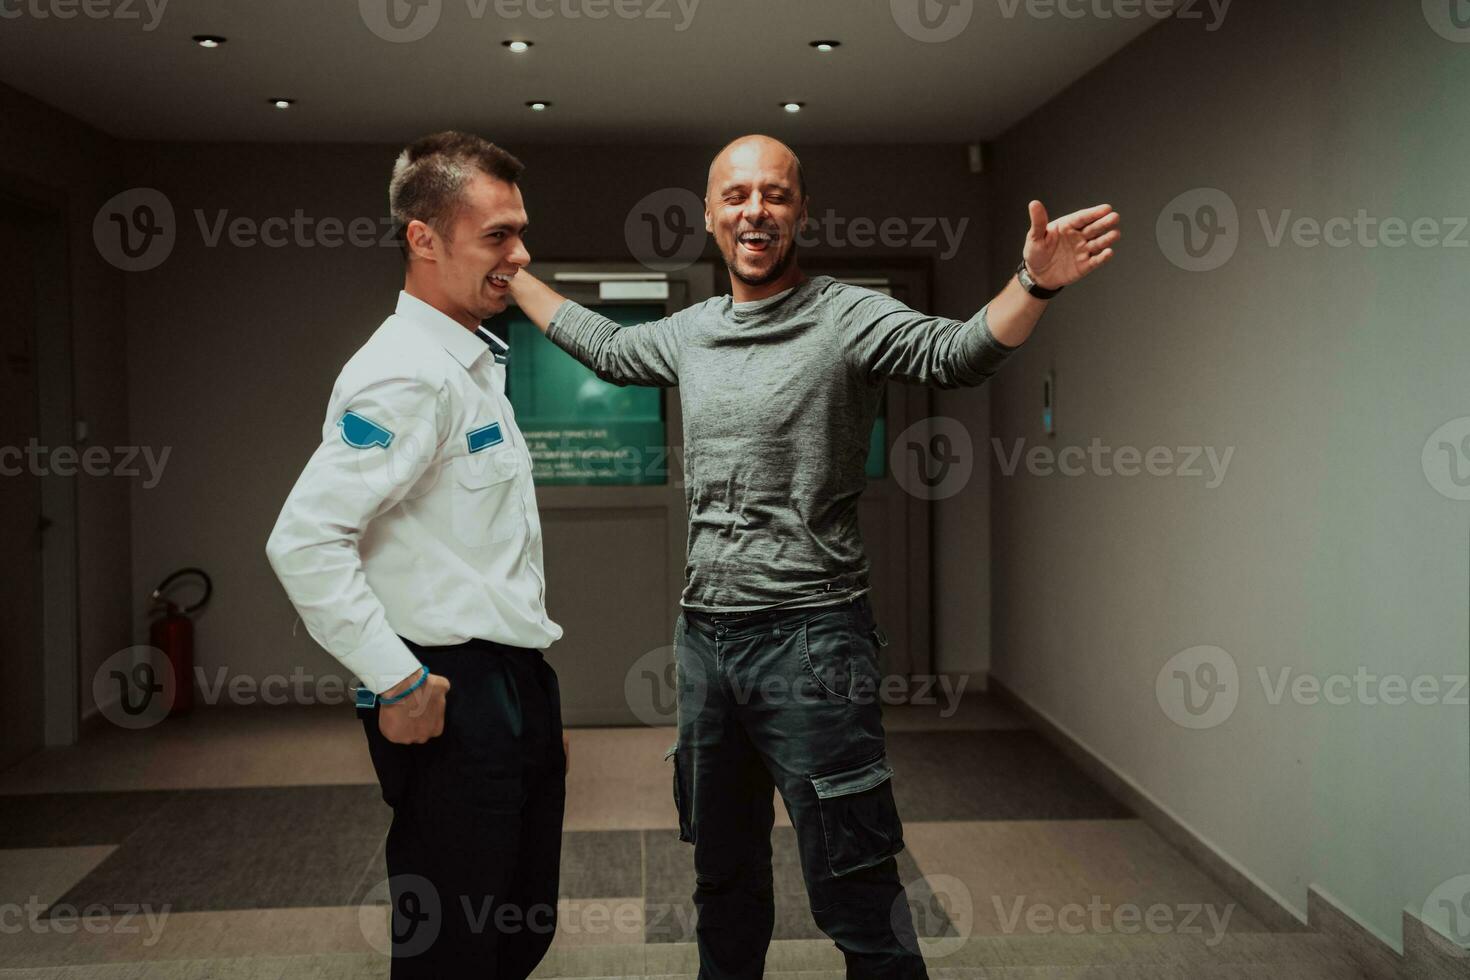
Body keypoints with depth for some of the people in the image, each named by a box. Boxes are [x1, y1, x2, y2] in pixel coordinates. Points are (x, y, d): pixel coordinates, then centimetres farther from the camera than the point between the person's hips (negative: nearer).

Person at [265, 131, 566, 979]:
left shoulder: (476, 363, 15)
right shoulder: (405, 374, -17)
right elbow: (304, 541, -26)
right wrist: (398, 680, -21)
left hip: (517, 687, 10)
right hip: (452, 702, -9)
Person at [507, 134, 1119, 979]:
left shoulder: (848, 319, -8)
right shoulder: (690, 333, 10)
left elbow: (957, 352, -26)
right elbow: (605, 347, 30)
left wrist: (1035, 283, -45)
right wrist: (511, 275, 35)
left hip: (810, 640, -6)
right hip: (705, 633, 7)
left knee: (856, 893, -3)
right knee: (723, 873, 23)